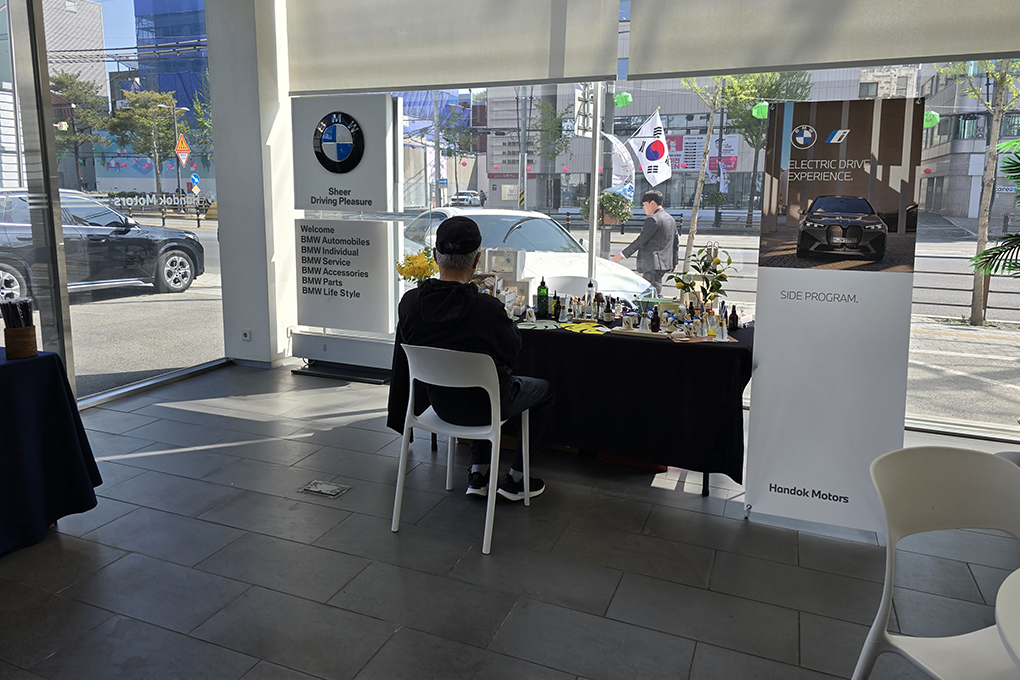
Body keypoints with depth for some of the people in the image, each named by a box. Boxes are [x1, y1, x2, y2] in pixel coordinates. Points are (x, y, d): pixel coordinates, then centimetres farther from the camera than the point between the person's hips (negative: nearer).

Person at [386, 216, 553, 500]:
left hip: (441, 402, 5)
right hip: (484, 406, -5)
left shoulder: (409, 302, -17)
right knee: (544, 389, 24)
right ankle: (515, 479, 26)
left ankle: (478, 473, 34)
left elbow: (403, 365, -3)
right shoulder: (488, 309, -32)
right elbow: (512, 349, -11)